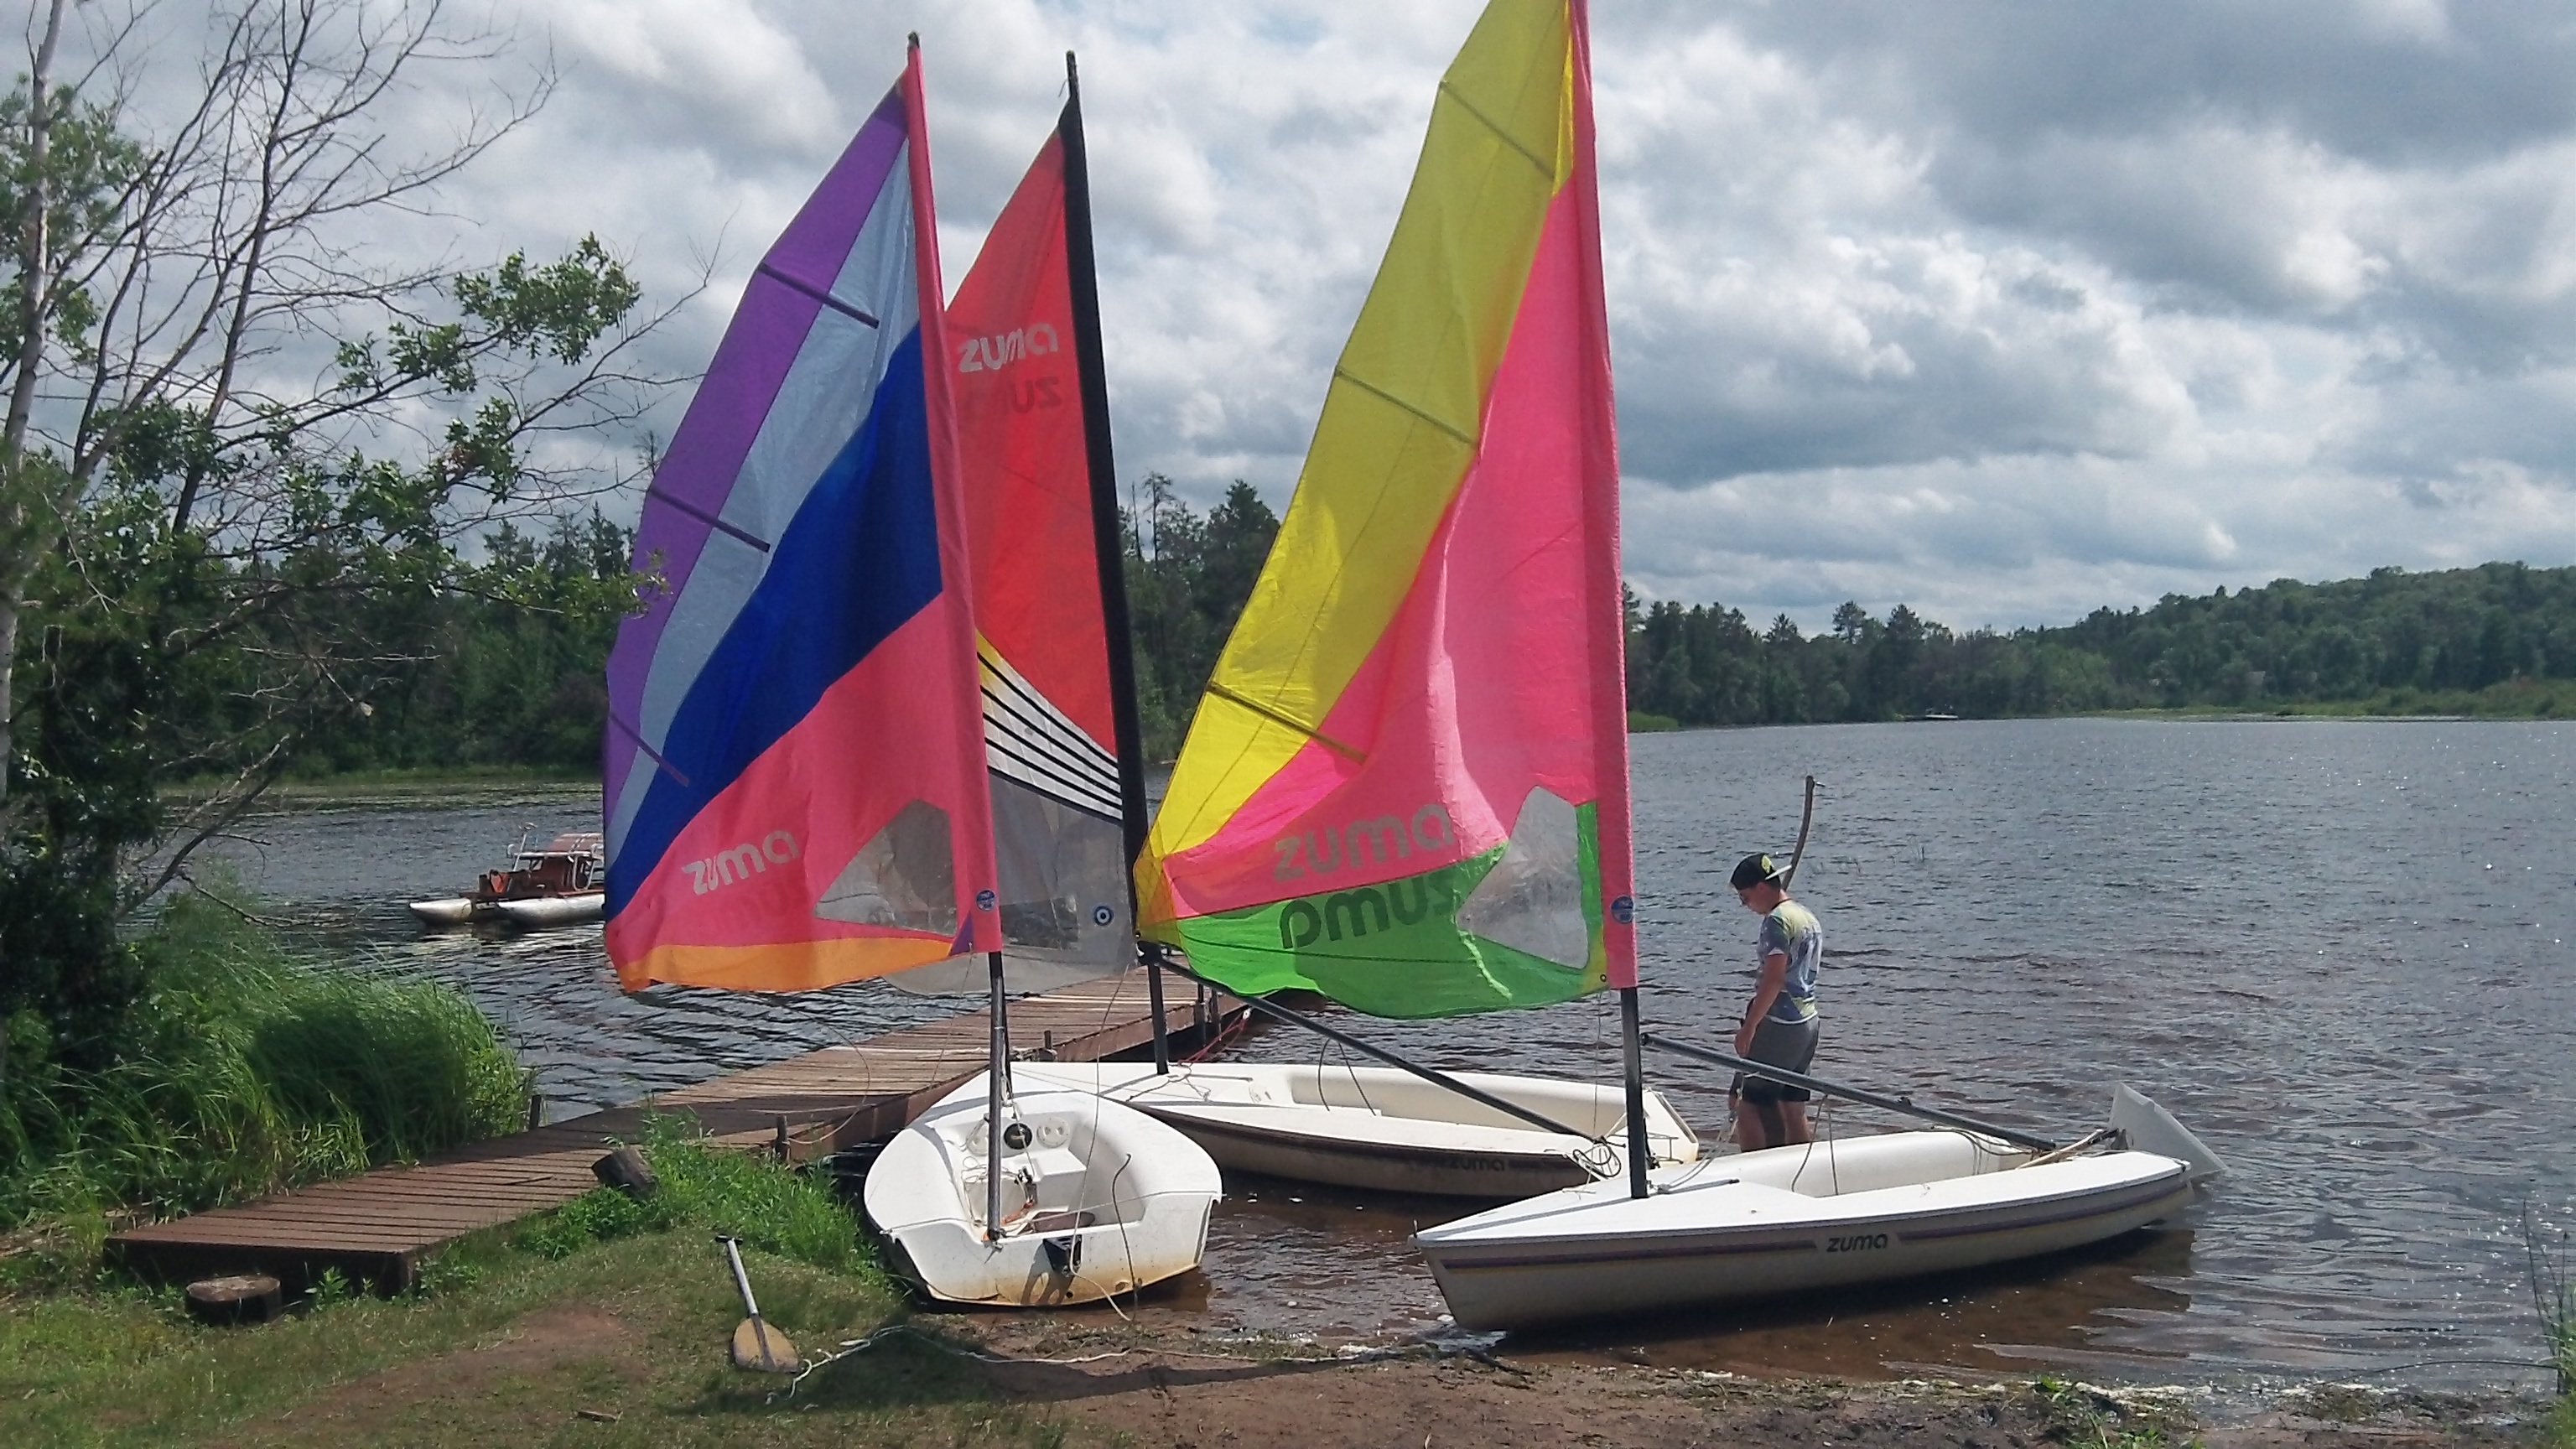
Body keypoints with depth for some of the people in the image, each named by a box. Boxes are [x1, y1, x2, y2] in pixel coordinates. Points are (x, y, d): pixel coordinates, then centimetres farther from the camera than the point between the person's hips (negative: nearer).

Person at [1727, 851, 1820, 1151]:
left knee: (1747, 1104, -7)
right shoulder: (1809, 918, 15)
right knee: (1793, 1110, 11)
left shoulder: (1777, 920, -13)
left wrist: (1748, 1027, -19)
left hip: (1779, 1024, -9)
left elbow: (1774, 979, -20)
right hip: (1808, 1022, 9)